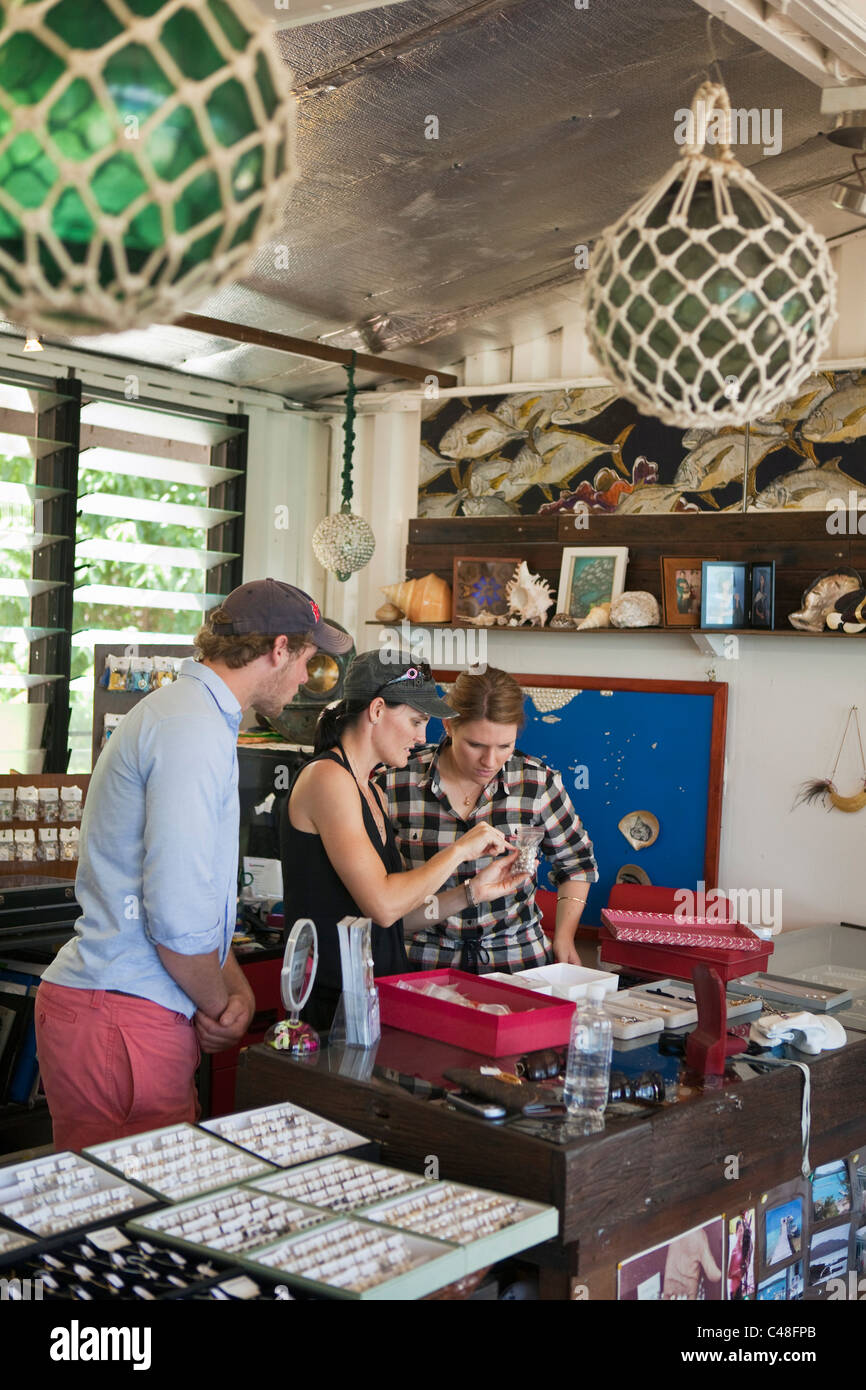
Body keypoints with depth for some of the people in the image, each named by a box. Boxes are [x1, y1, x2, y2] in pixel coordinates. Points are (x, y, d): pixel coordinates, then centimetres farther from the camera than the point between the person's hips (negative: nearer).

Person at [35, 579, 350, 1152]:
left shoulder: (188, 711, 18)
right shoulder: (196, 730, -16)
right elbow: (178, 915, -23)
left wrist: (237, 987, 11)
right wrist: (219, 1006, -5)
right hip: (121, 1019, -10)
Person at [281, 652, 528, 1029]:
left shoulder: (372, 793, 17)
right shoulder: (328, 777, -12)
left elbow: (399, 910, 13)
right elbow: (382, 906, -19)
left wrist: (472, 892, 4)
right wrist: (458, 850, -9)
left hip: (382, 993, 8)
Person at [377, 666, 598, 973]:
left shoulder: (539, 783, -2)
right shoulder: (395, 785, -6)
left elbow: (575, 861, 14)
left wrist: (564, 938, 5)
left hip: (518, 960, 2)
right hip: (426, 961, -2)